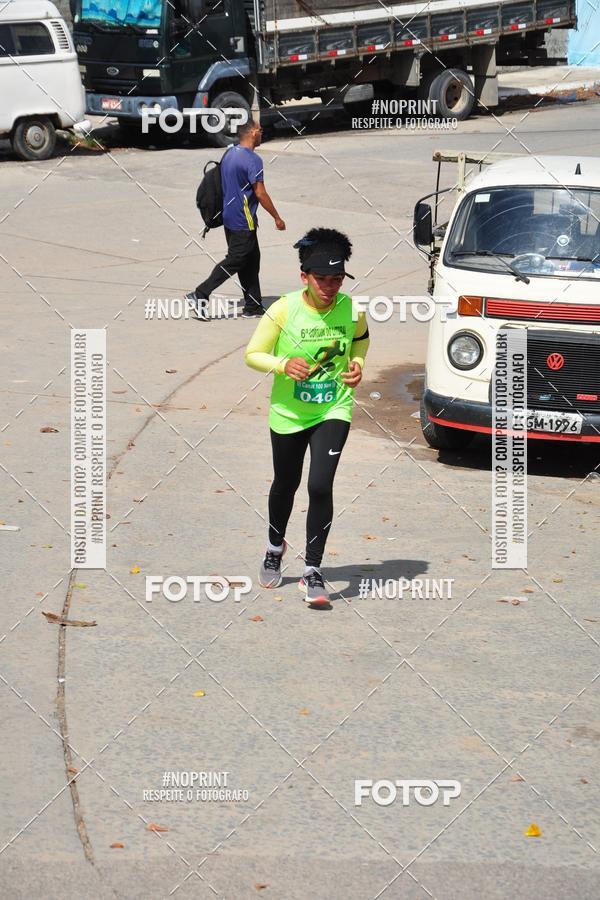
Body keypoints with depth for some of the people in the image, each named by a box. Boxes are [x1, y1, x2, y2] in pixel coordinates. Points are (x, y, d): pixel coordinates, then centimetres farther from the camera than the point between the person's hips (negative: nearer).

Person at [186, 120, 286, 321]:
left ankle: (253, 306, 17)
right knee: (234, 261, -4)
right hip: (243, 221, -9)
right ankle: (200, 295, -8)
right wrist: (277, 218, -9)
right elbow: (260, 194, -18)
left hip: (229, 216, 9)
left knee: (251, 259, 14)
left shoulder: (229, 153, 8)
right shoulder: (252, 160, -19)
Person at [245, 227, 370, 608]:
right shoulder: (284, 310, -17)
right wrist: (283, 365, -25)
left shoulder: (351, 309, -11)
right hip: (289, 412, 0)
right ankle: (275, 546, 49)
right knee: (286, 484, 20)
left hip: (334, 410, 0)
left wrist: (358, 363, -6)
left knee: (320, 486, -16)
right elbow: (253, 354, -8)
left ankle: (313, 570, -3)